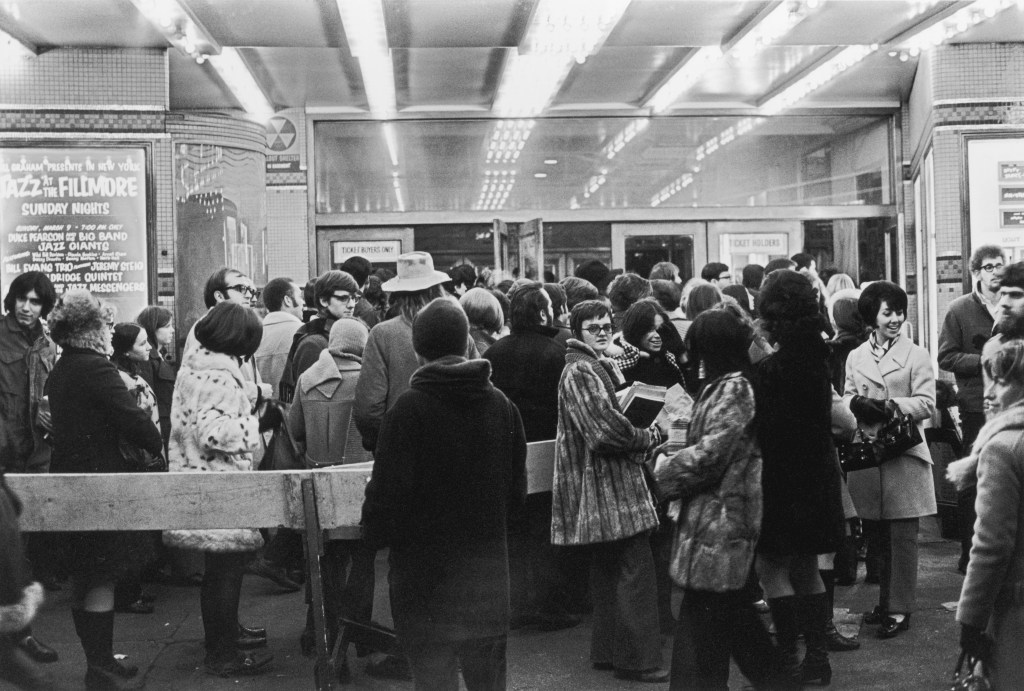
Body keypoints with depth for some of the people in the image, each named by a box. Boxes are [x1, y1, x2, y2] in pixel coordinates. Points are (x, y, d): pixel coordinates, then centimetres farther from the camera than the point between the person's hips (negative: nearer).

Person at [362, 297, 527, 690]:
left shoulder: (409, 410, -15)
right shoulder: (501, 406, 0)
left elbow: (388, 491, -15)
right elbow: (516, 488, 7)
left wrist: (376, 535, 4)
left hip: (426, 573, -4)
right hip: (489, 568, 5)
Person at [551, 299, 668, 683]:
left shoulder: (605, 367, 17)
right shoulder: (579, 372, -14)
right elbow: (605, 430, -20)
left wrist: (642, 437, 5)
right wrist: (652, 435, -9)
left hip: (611, 484, 10)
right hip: (607, 483, -10)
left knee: (609, 571, 15)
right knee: (636, 569, -8)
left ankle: (608, 651, 24)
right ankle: (636, 659, -3)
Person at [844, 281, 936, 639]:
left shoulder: (917, 355, 1)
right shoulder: (855, 357, 13)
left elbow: (927, 404, -5)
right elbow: (846, 398, 13)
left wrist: (889, 405, -18)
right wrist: (857, 403, -9)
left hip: (904, 453, -3)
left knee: (902, 536, -2)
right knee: (880, 535, 9)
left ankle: (899, 609, 5)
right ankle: (886, 601, 21)